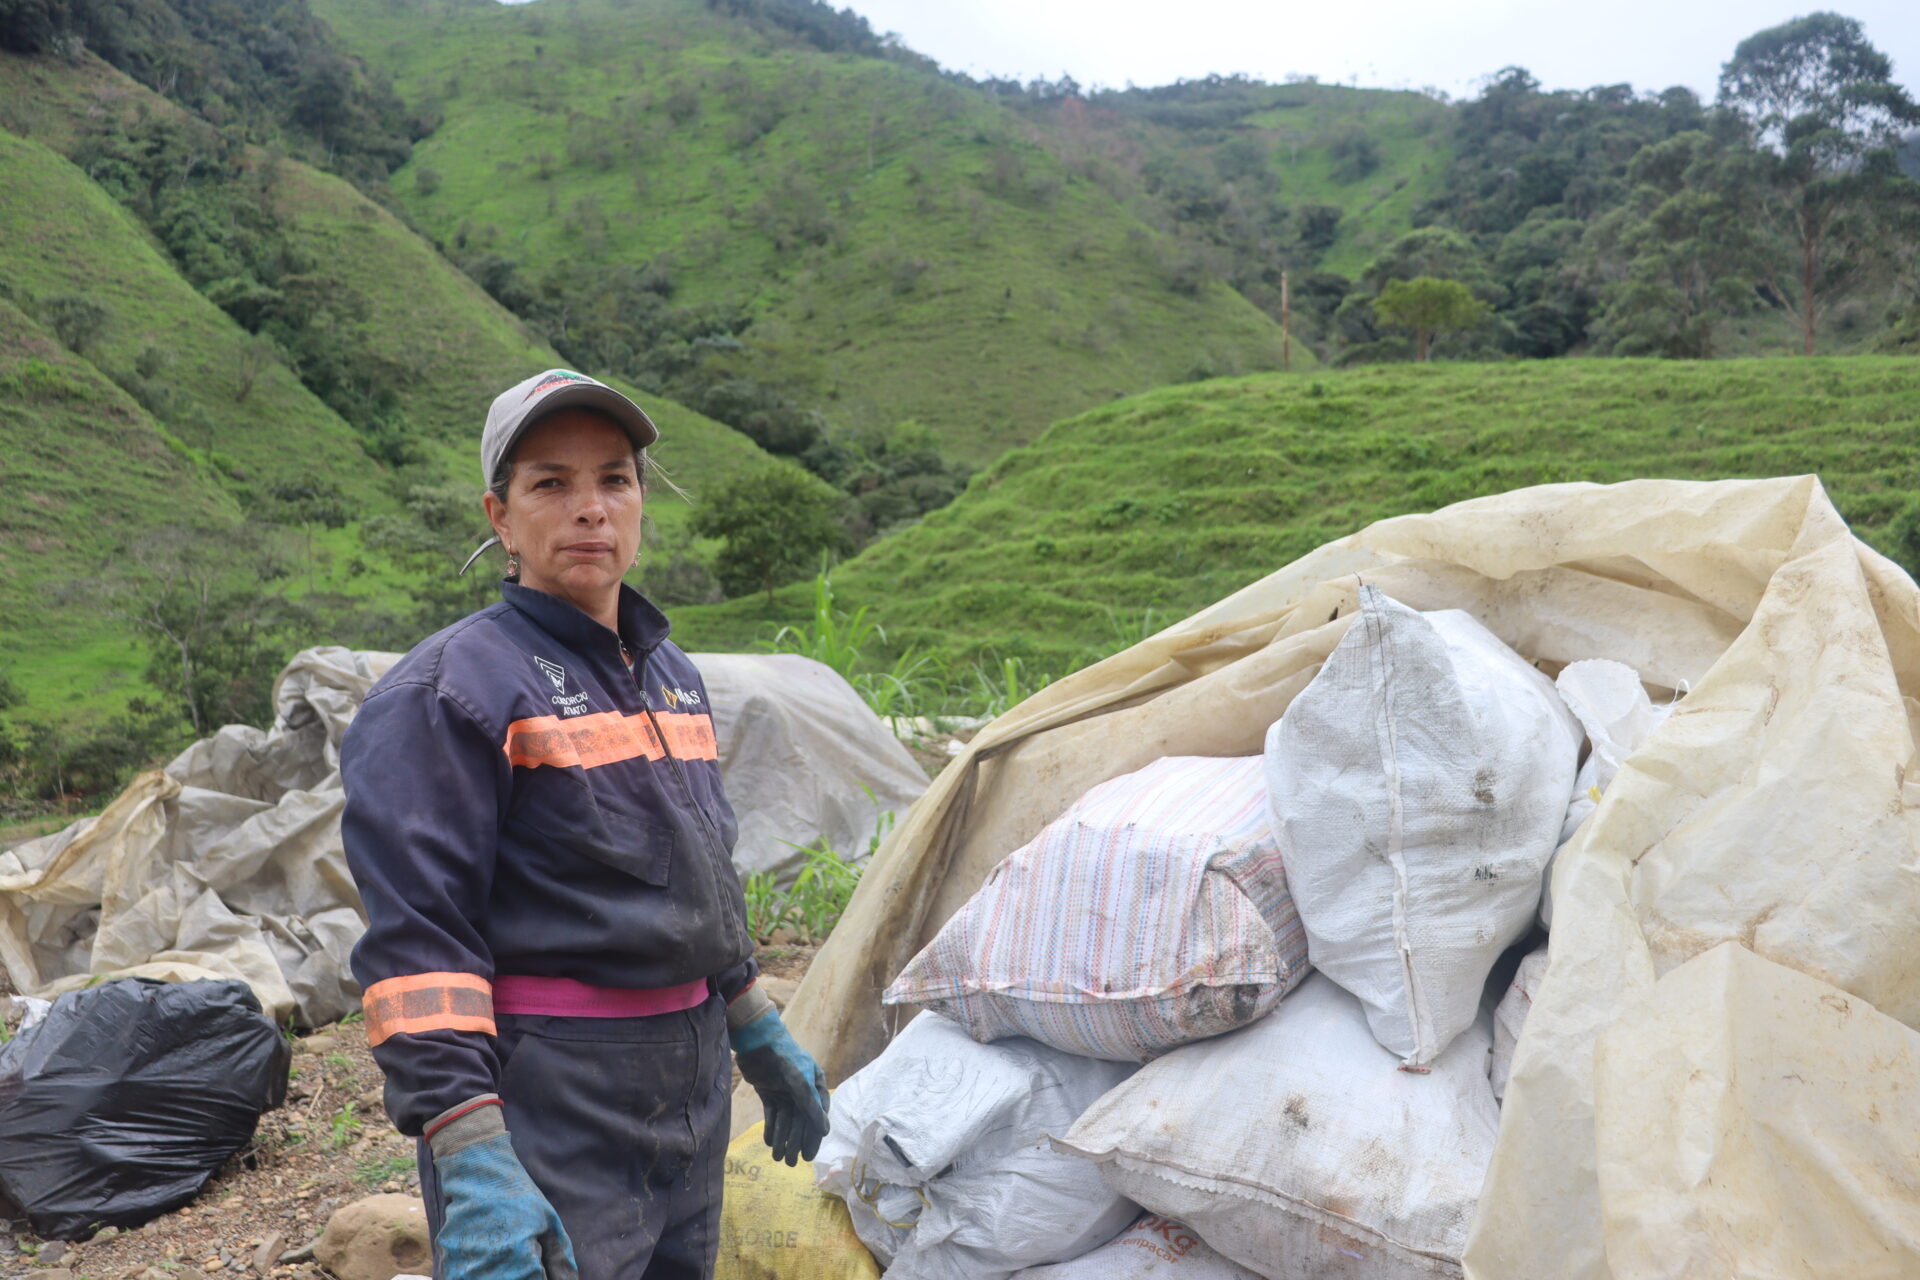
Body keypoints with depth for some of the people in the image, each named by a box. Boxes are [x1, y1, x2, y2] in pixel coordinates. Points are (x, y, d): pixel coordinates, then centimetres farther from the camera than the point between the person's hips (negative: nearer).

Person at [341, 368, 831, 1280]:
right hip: (548, 1108, -8)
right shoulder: (453, 689, -13)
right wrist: (471, 1163, -25)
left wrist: (760, 1040, 22)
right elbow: (417, 938, -19)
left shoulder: (673, 674, 11)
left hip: (692, 1092, 8)